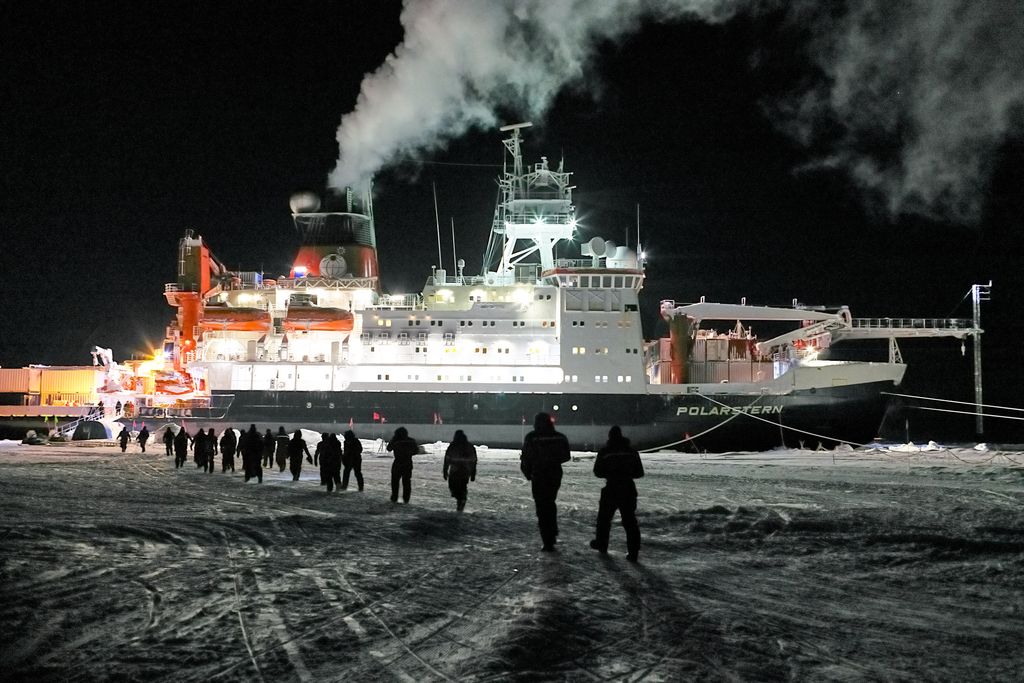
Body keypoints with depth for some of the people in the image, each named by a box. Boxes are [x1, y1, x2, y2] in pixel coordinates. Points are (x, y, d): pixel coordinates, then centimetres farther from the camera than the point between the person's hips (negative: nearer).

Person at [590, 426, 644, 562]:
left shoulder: (604, 451, -3)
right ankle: (633, 552, -2)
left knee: (604, 518, 18)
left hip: (611, 490, -2)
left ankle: (601, 544, 30)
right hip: (629, 490, 2)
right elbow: (639, 472, 8)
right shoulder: (631, 451, 5)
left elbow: (597, 472, -1)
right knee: (630, 521, 3)